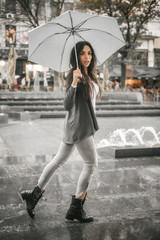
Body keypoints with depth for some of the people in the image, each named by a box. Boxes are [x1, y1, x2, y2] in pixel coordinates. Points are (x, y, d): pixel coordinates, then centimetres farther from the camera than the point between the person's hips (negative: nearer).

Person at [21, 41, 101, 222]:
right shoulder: (73, 75, -13)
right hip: (77, 126, -9)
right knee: (91, 164, -4)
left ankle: (35, 194, 23)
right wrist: (74, 83, -35)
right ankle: (76, 208, 5)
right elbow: (67, 105, -21)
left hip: (84, 126, 9)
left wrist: (91, 128, 26)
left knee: (58, 160, 13)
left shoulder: (89, 76, 14)